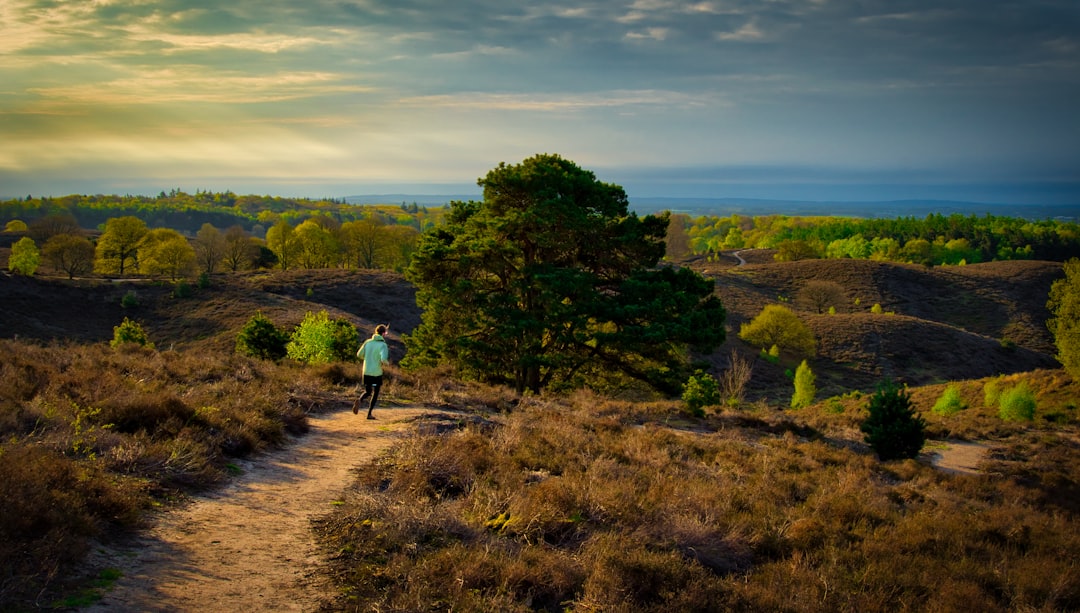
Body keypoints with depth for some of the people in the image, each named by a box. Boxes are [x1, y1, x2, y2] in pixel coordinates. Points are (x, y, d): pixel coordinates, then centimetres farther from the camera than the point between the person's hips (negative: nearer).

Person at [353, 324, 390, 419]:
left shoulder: (368, 342, 2)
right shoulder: (383, 345, -12)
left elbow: (359, 354, 5)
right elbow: (383, 359, -24)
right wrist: (387, 362, -1)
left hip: (366, 372, 4)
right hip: (377, 373, -4)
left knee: (367, 392, 19)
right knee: (375, 394, 13)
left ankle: (359, 400, -13)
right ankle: (369, 414, 9)